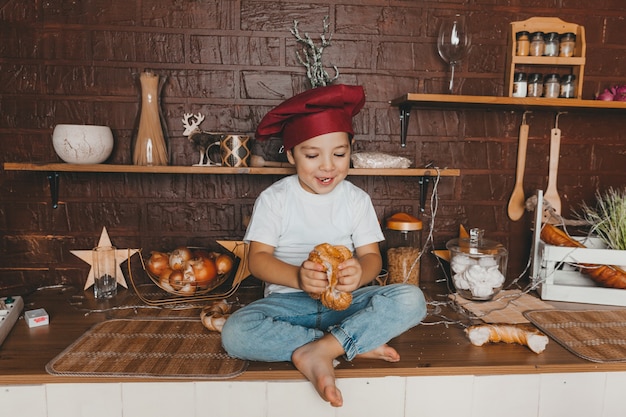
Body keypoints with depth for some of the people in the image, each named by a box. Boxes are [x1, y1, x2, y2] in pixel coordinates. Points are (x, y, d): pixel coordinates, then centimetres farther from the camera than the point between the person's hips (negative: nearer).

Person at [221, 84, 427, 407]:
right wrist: (297, 277, -30)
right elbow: (258, 259, -8)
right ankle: (358, 345, -24)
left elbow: (371, 255, 1)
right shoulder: (274, 198, -1)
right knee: (235, 333, -32)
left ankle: (316, 351, -27)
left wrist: (359, 273, -26)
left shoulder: (356, 199, 5)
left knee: (411, 300, -24)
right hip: (288, 300, -1)